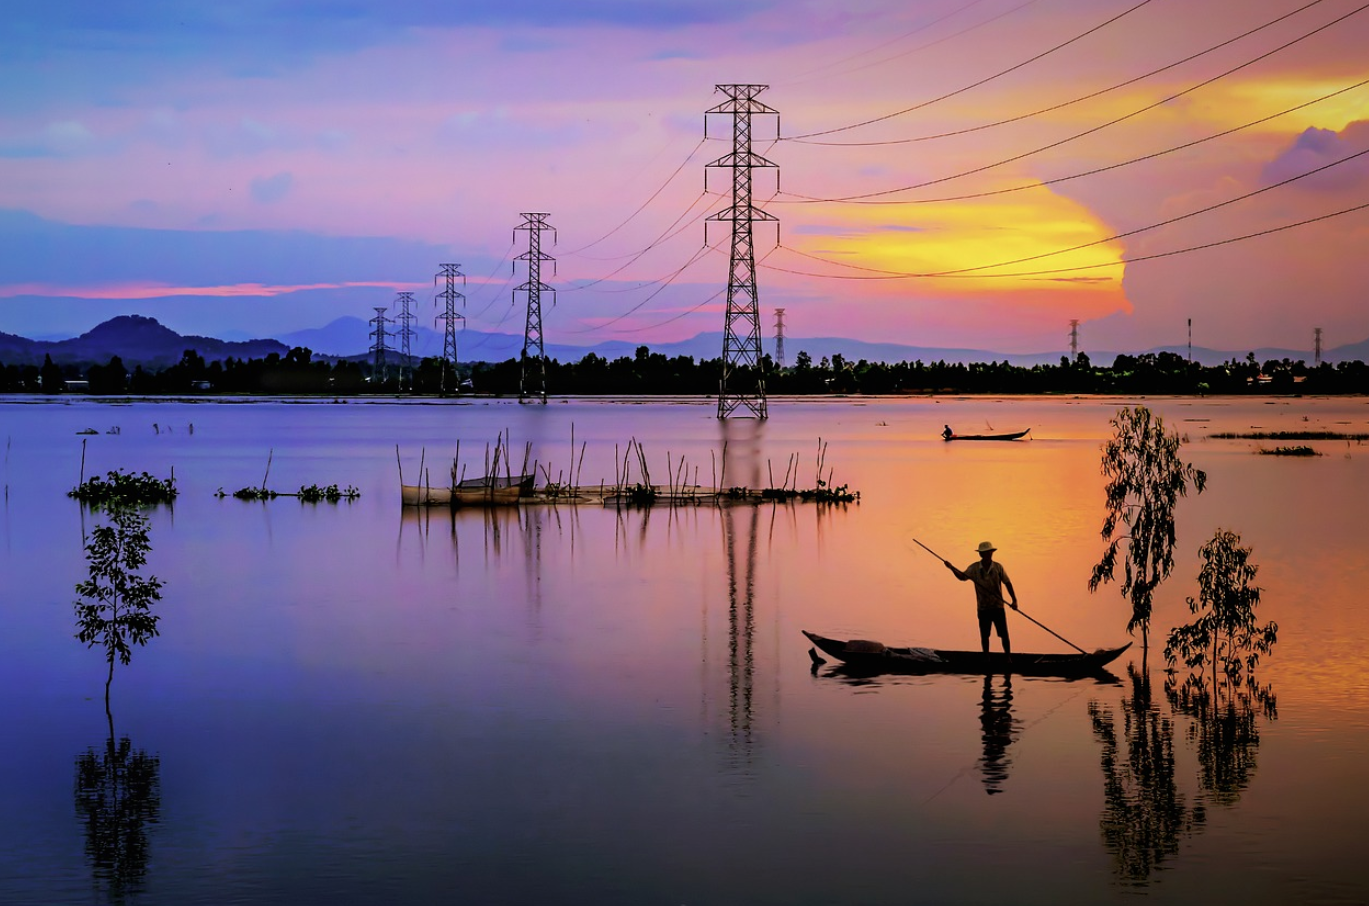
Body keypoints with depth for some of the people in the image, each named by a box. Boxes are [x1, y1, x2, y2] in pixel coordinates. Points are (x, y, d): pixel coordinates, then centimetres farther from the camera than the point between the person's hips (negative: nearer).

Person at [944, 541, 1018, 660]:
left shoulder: (998, 567, -3)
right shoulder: (974, 568, -1)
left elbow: (1007, 583, 1)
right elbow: (963, 577, 9)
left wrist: (1014, 600, -4)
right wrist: (952, 568, -7)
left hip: (998, 607, -1)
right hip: (983, 608, 1)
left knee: (1004, 635, 0)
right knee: (984, 636, 5)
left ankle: (1009, 658, 10)